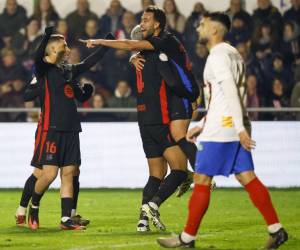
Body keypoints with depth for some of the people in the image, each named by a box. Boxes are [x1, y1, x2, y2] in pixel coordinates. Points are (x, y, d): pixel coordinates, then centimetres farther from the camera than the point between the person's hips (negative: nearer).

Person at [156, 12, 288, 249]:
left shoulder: (218, 55, -11)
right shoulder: (233, 54, 19)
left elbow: (230, 93, -21)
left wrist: (240, 128, -27)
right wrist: (201, 126, 25)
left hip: (220, 130, -9)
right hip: (235, 128, 9)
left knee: (202, 181, -2)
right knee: (247, 178, 5)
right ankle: (276, 230, -1)